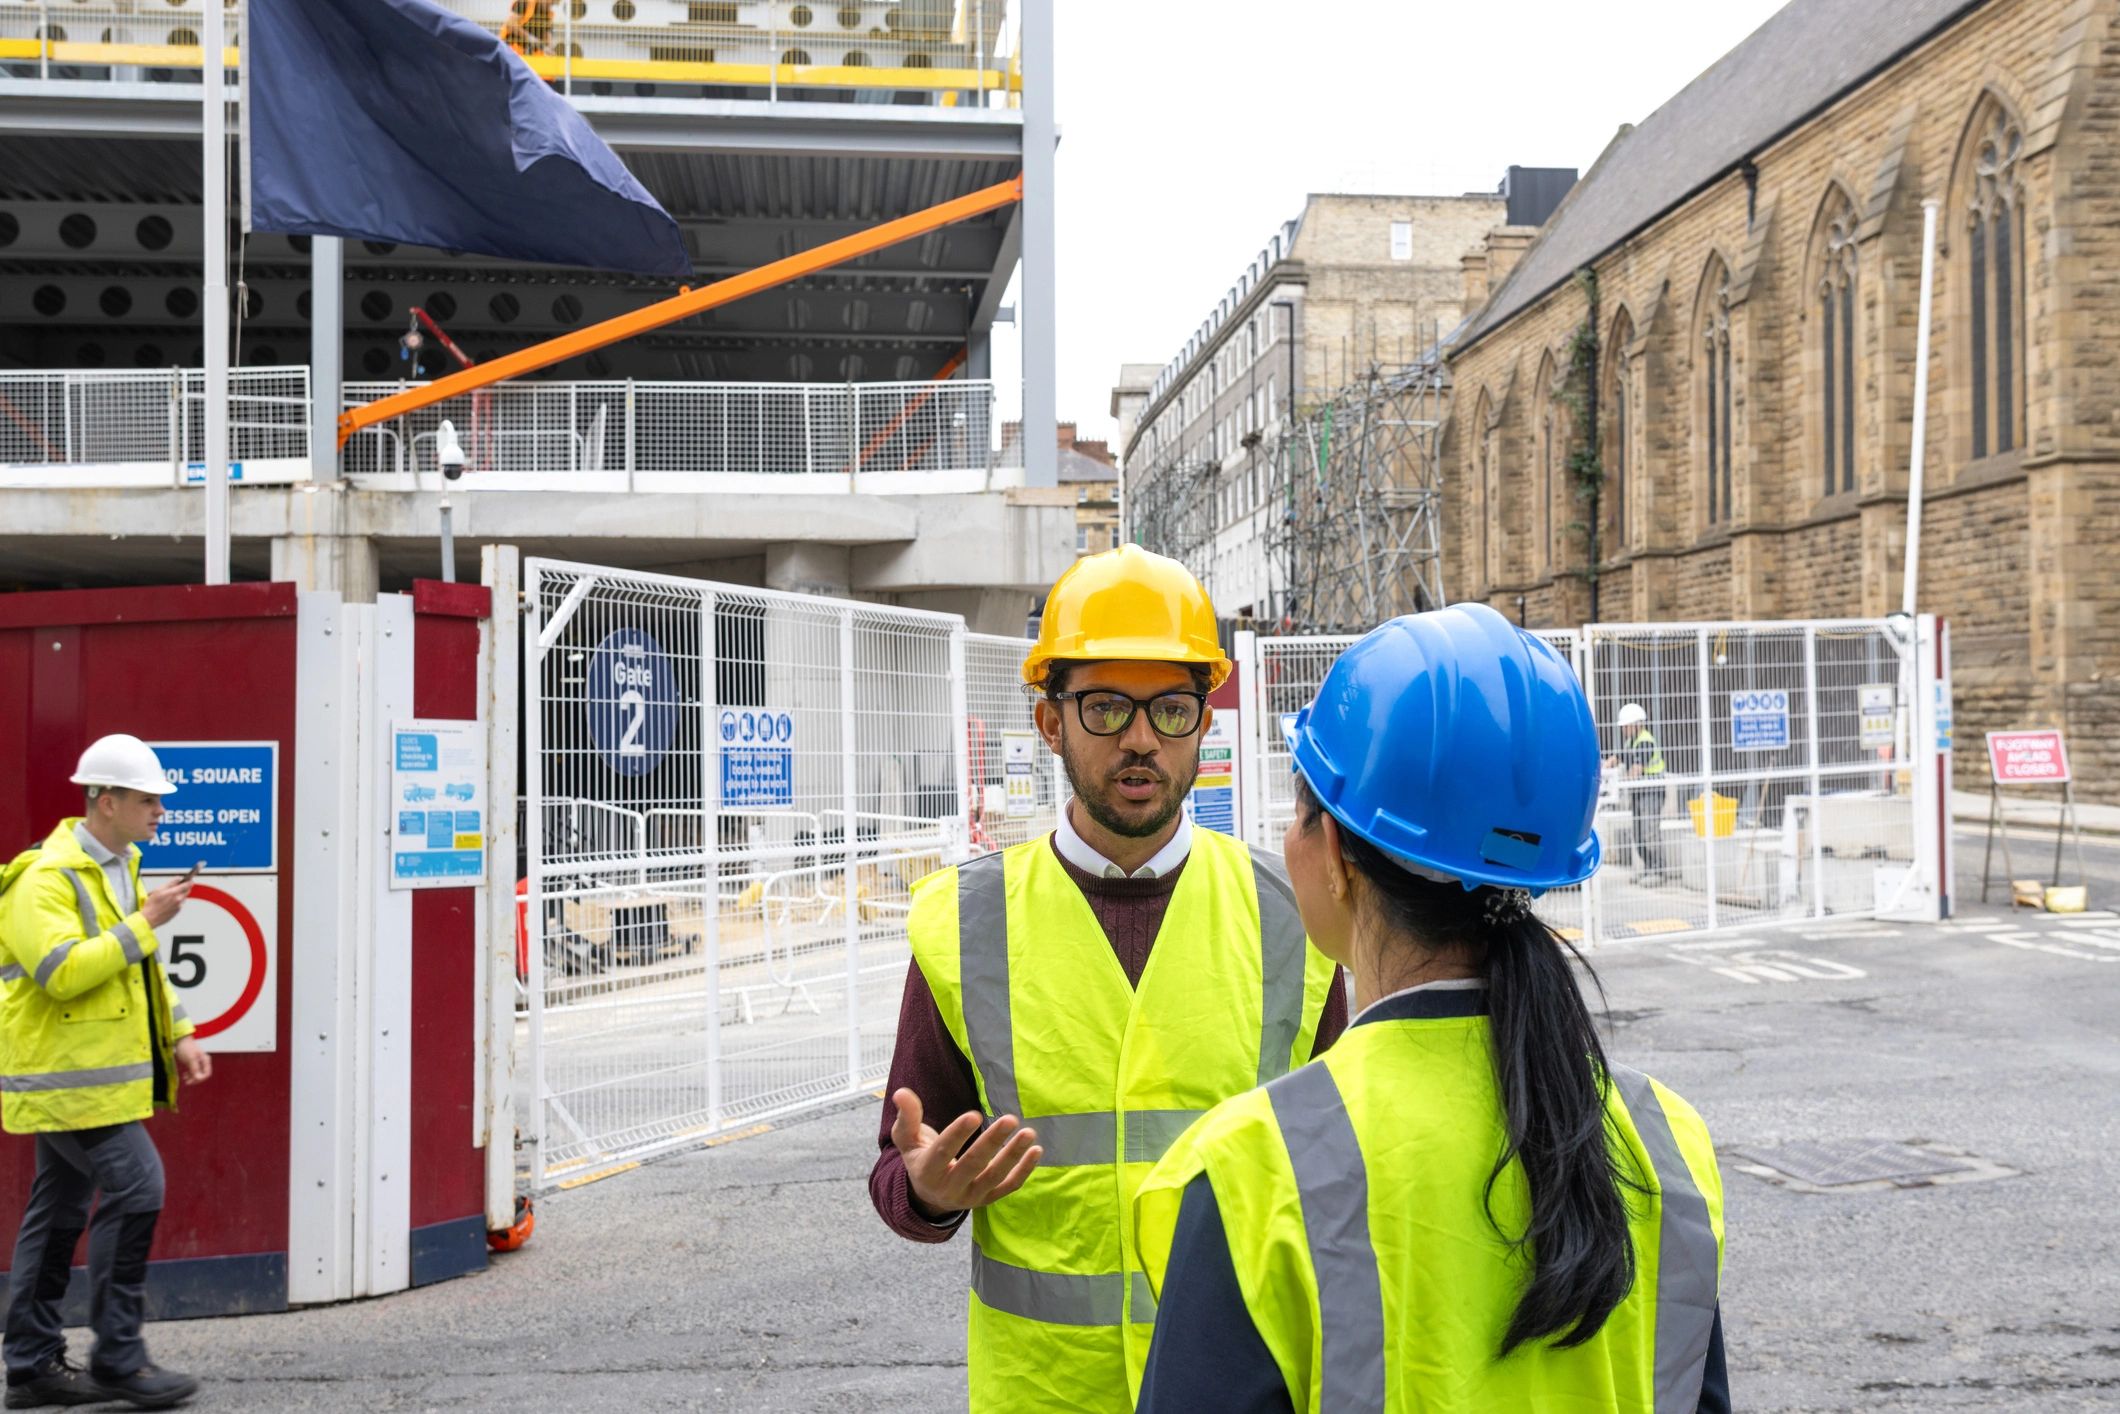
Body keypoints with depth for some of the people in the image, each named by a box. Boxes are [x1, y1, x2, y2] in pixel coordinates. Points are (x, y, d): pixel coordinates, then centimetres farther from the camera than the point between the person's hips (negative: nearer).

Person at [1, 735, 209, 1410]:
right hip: (66, 1075, -10)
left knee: (60, 1208, 13)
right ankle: (117, 1359, -4)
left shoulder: (118, 867, 16)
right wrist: (142, 923, -22)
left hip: (92, 1075, 10)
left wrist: (179, 1036, 15)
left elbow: (141, 968, 23)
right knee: (135, 1187, -12)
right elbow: (62, 971, -27)